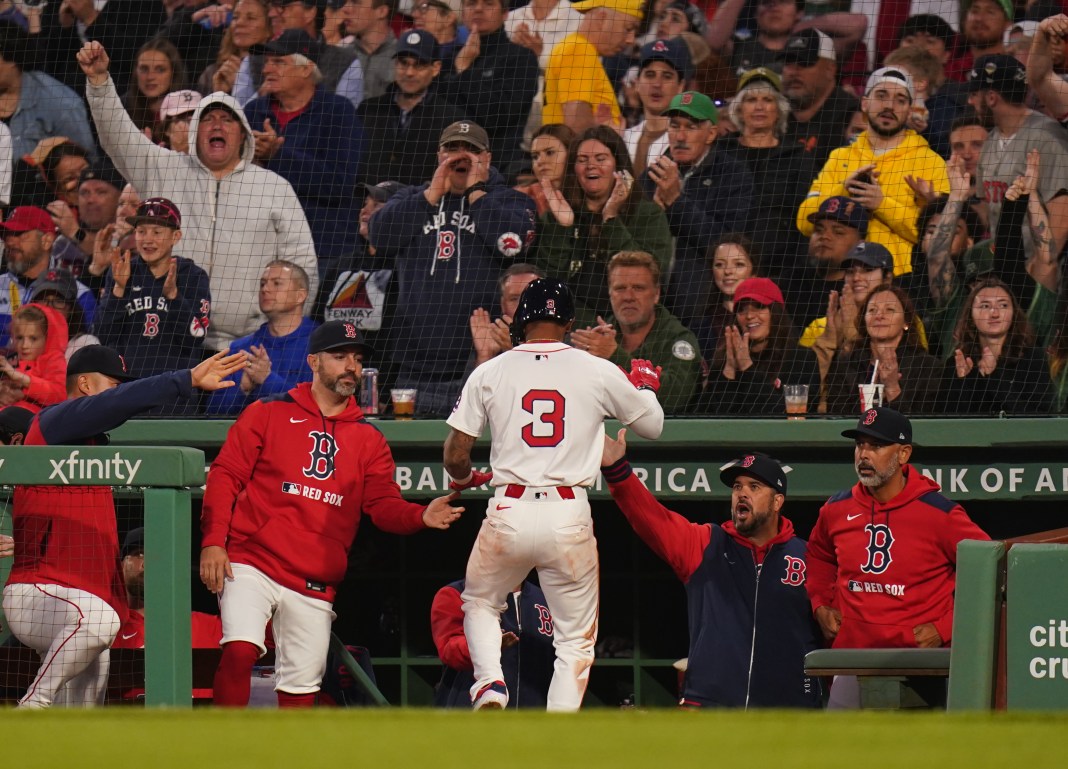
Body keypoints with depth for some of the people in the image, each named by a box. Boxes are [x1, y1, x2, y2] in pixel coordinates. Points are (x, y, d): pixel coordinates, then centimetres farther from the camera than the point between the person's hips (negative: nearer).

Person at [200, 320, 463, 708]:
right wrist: (213, 541, -11)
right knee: (240, 649, -24)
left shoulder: (368, 440, 15)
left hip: (316, 585, 4)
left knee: (301, 686, 6)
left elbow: (384, 505, 5)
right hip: (251, 563, -4)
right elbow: (225, 476, 2)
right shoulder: (268, 415, 6)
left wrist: (421, 516, -17)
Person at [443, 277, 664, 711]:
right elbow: (653, 425, 15)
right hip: (569, 518, -1)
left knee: (480, 603, 26)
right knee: (576, 639, 9)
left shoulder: (490, 373, 3)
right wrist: (644, 385, 35)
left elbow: (455, 455, 4)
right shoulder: (598, 373, 2)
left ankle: (489, 683, 0)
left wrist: (465, 479, 27)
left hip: (508, 514, 1)